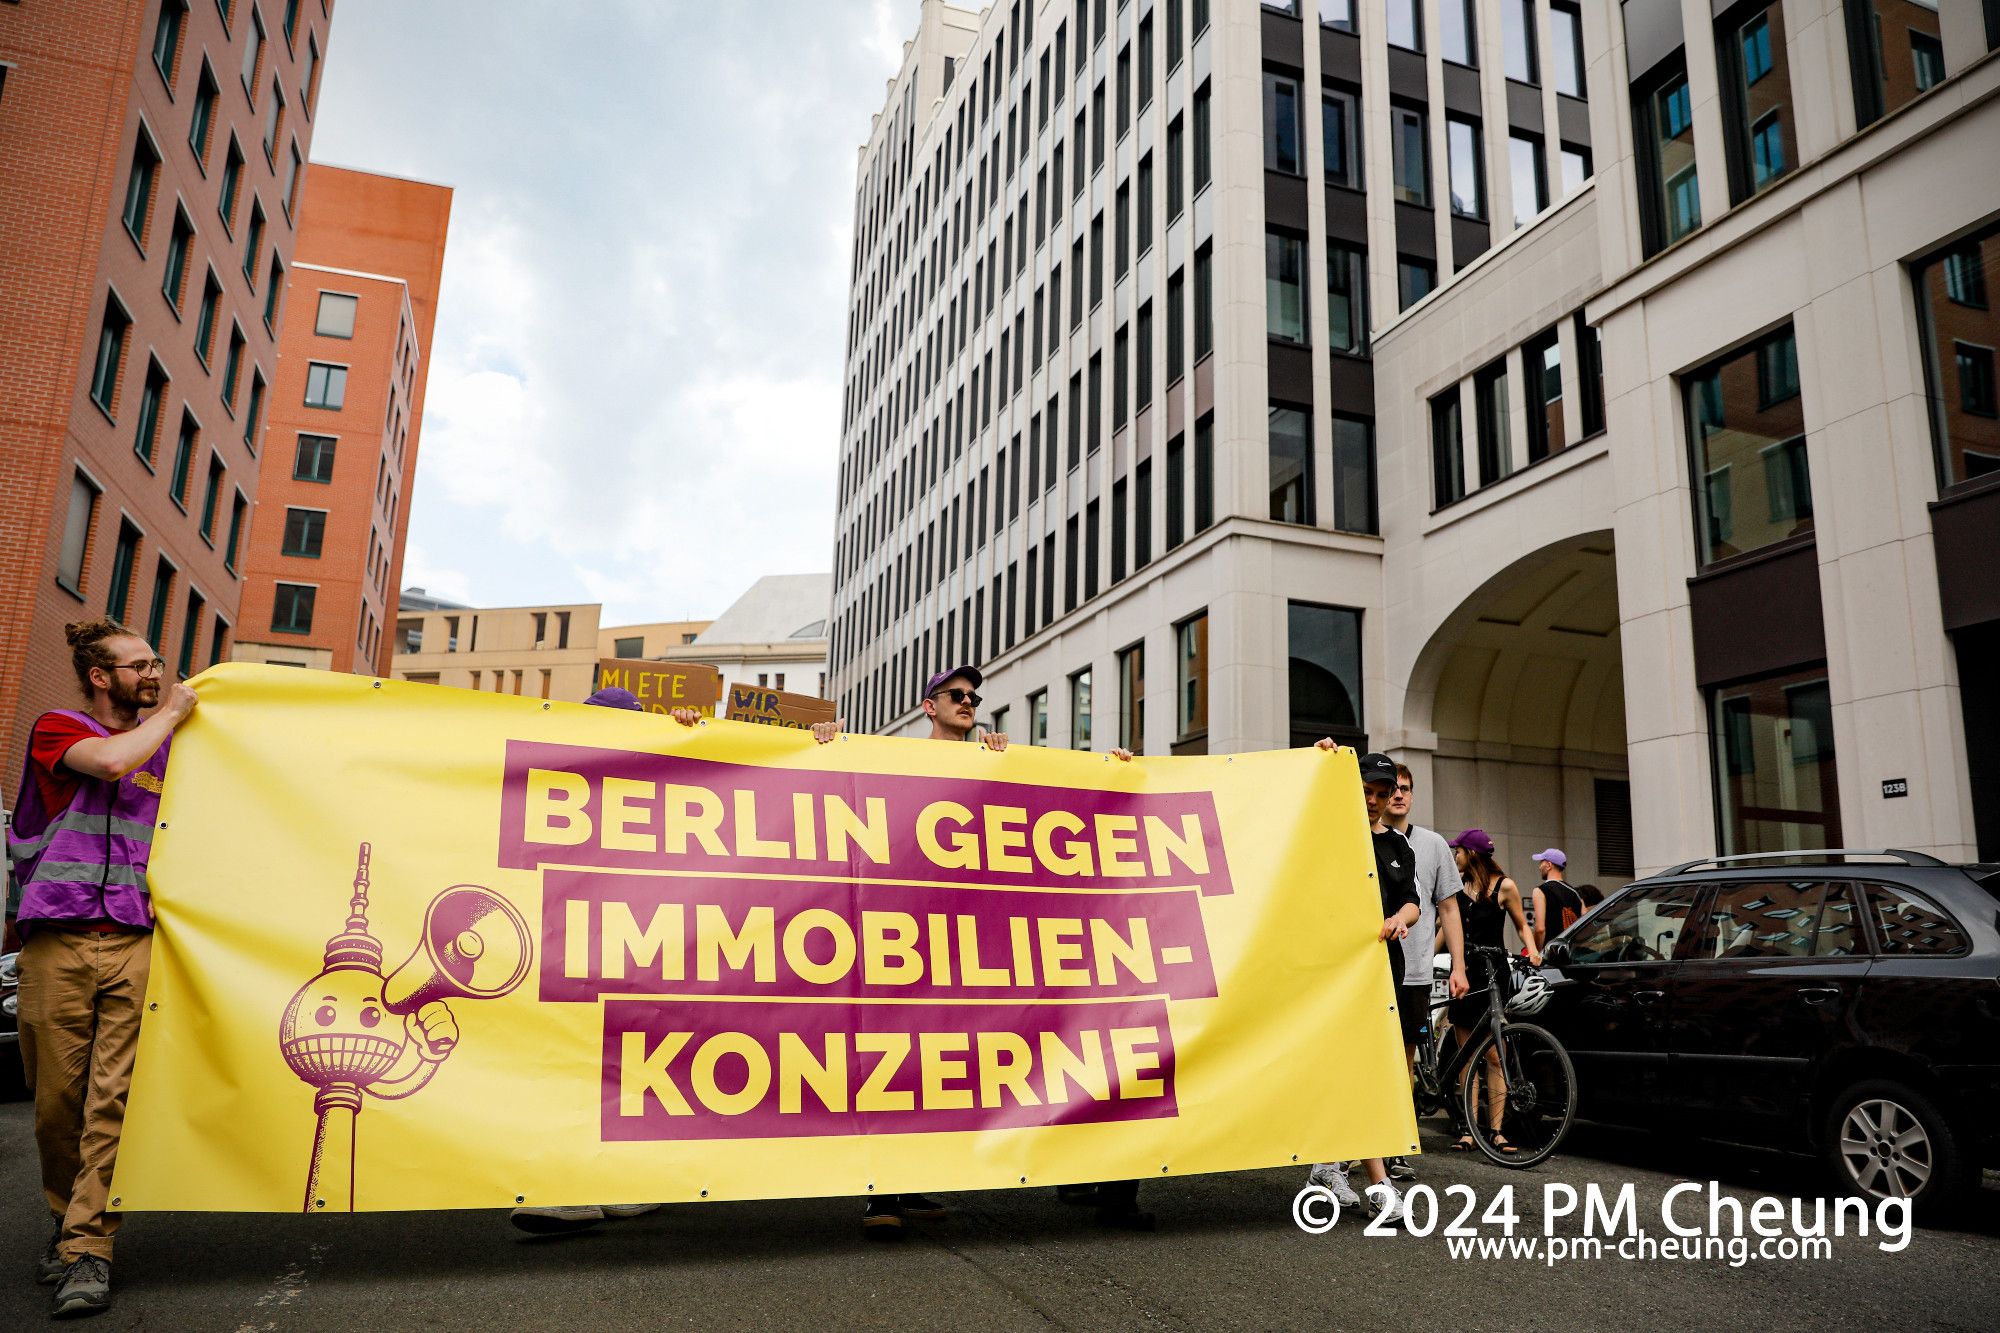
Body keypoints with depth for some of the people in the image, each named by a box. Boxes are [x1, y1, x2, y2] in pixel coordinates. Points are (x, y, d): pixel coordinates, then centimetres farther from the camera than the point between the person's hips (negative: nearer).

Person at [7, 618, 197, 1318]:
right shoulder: (57, 728, 8)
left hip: (134, 944, 2)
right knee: (57, 1097, 6)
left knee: (113, 1098, -6)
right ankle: (66, 1220, 25)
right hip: (57, 940, -1)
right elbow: (112, 761, -13)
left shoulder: (167, 745, 18)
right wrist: (171, 714, 0)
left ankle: (87, 1248, -2)